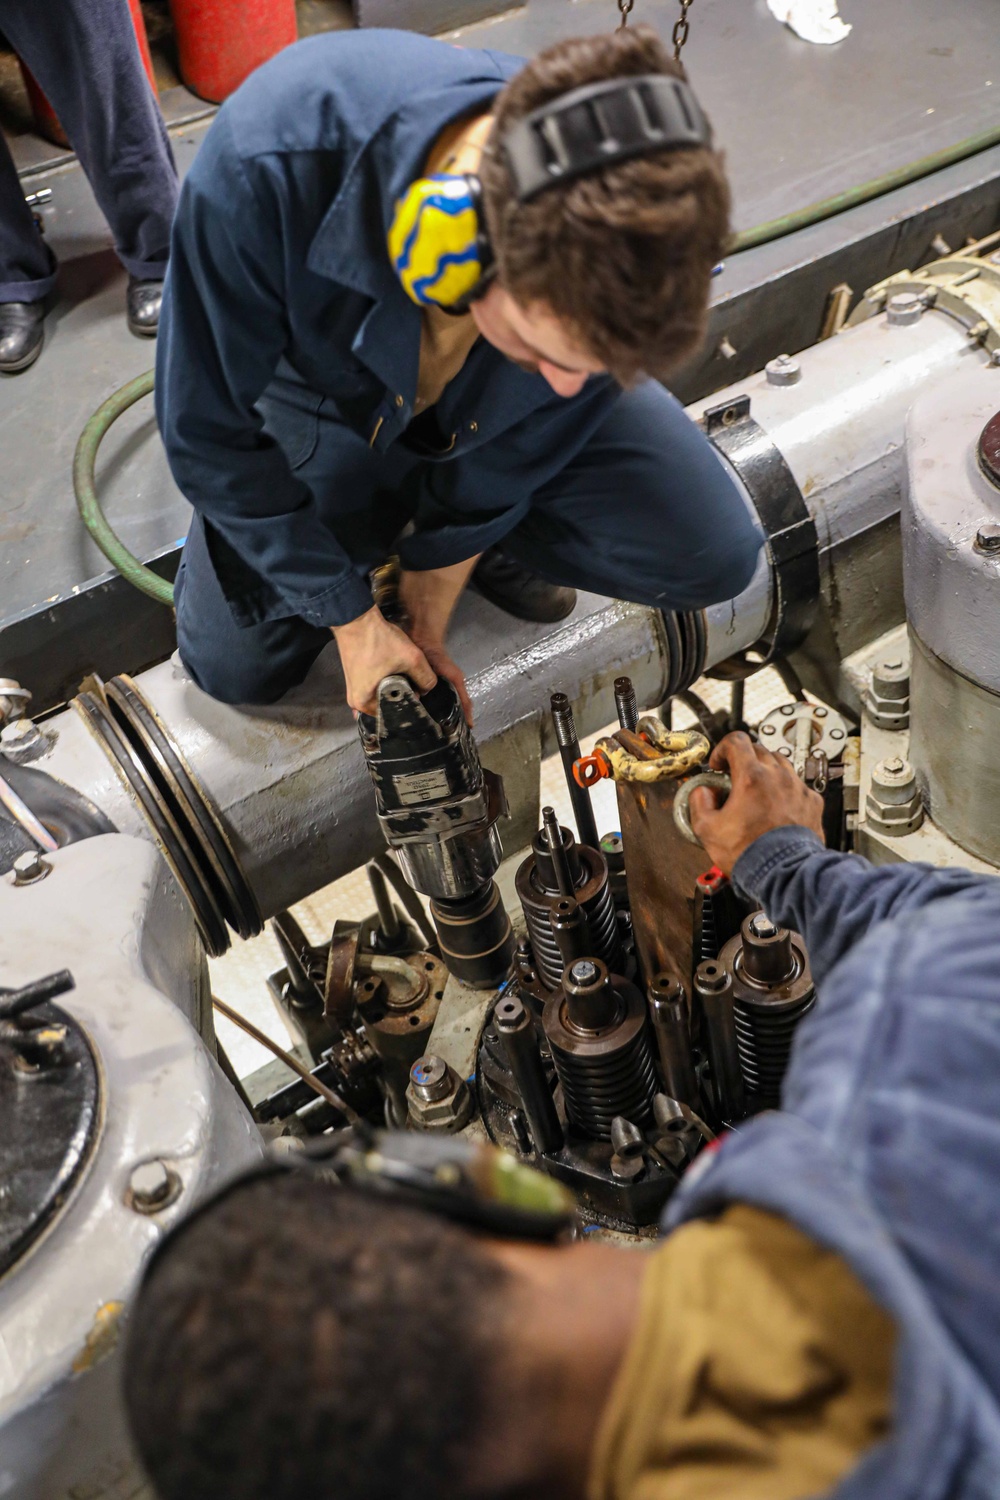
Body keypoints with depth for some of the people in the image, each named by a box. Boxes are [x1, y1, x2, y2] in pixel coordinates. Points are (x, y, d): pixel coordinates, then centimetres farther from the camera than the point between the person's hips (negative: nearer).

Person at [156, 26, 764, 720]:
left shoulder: (634, 238, -35)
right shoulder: (267, 168, -43)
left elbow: (510, 451, -18)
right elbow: (209, 430, -26)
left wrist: (425, 624, -8)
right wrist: (354, 621, -18)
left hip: (484, 404, 1)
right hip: (326, 390, -1)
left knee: (714, 554, -14)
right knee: (238, 671, -1)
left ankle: (491, 539, 13)